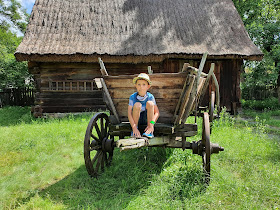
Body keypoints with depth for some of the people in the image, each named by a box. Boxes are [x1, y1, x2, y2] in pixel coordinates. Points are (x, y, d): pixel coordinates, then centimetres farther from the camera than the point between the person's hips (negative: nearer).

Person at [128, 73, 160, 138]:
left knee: (150, 103, -25)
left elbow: (157, 113, -14)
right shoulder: (132, 97, -14)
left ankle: (150, 130, -22)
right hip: (135, 119, -1)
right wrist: (134, 128, -31)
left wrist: (151, 124, -31)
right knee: (137, 105, -30)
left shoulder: (150, 97, -12)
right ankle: (134, 131, -16)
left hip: (147, 119, 1)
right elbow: (129, 113, -20)